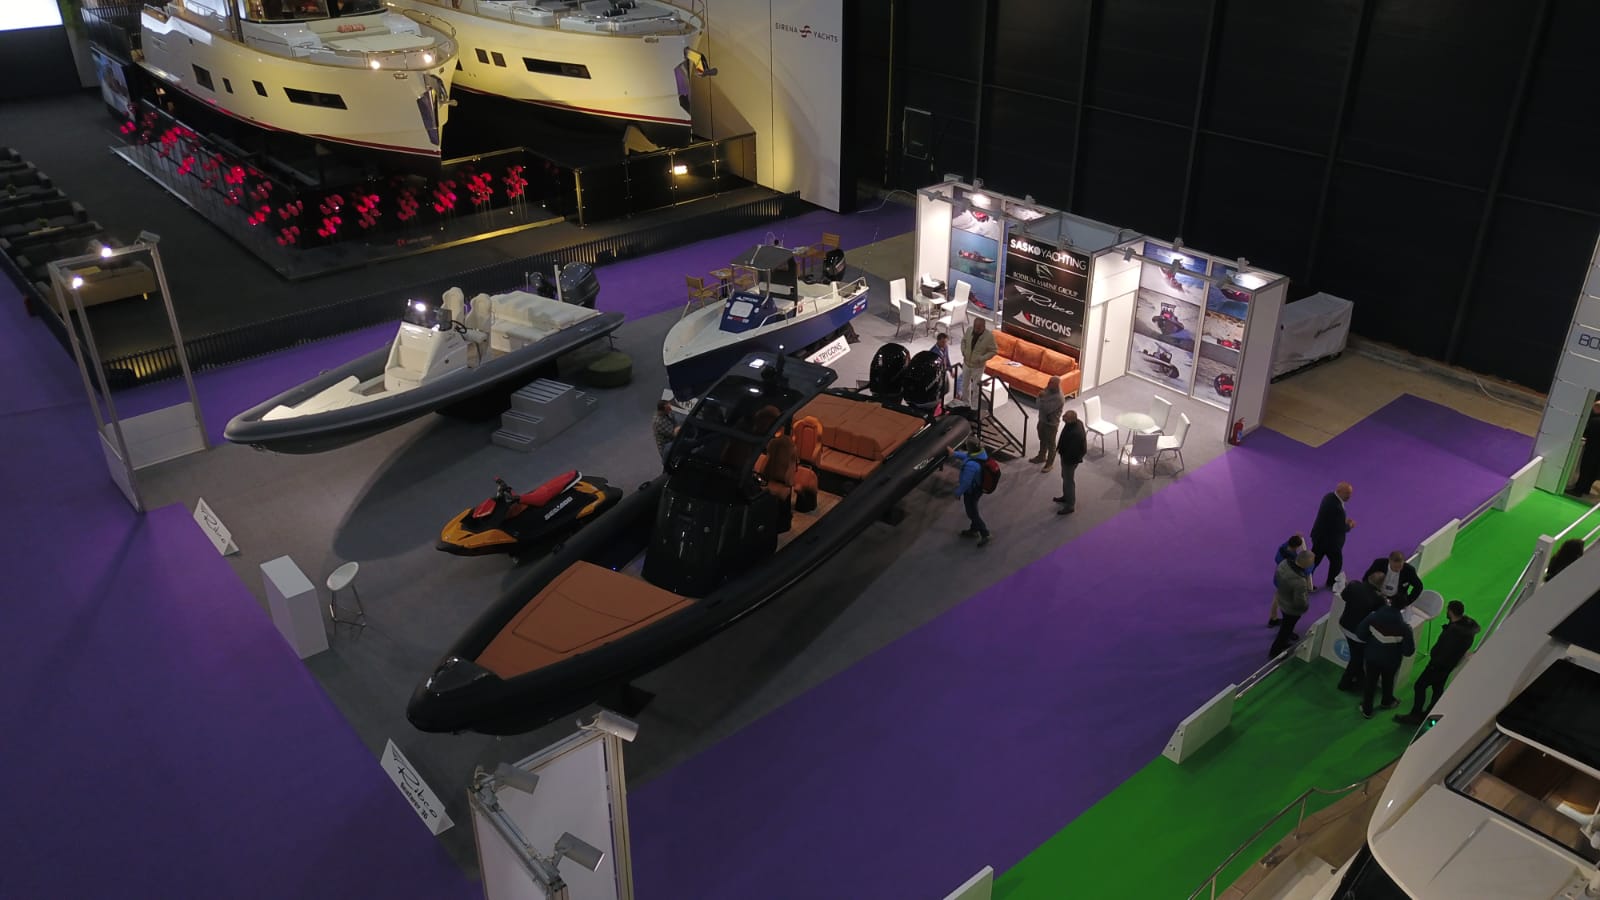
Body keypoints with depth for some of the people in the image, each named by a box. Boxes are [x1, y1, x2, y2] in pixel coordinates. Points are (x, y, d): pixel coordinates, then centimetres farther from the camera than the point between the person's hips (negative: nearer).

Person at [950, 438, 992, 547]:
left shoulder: (971, 465, -41)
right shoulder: (982, 452, -16)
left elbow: (966, 482, -28)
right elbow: (967, 455, 7)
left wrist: (958, 492, -11)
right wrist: (955, 453, 14)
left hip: (971, 491, -8)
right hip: (980, 487, 8)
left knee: (972, 513, 15)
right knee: (972, 509, 29)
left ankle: (984, 535, 26)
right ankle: (973, 530, 48)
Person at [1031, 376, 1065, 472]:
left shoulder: (1059, 398, -32)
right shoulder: (1048, 389, -7)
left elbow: (1047, 409, -33)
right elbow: (1040, 402, 4)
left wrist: (1042, 398, -25)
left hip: (1051, 423, -8)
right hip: (1042, 419, 8)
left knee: (1050, 444, 11)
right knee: (1042, 440, 26)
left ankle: (1050, 463, 29)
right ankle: (1041, 457, 47)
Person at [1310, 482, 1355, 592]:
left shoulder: (1329, 496, -4)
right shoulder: (1336, 506, -33)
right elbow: (1340, 528, -25)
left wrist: (1344, 520, 3)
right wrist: (1350, 526, -6)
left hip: (1319, 535, 8)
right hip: (1329, 539, -8)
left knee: (1314, 560, 18)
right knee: (1337, 561, 17)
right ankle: (1332, 583, 38)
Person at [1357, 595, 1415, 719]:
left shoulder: (1374, 616, -23)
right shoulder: (1403, 627, -29)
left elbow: (1360, 632, -12)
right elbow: (1409, 651, -19)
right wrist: (1408, 632, -3)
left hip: (1372, 656, 1)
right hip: (1391, 661, -1)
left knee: (1370, 682, 18)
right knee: (1388, 681, 27)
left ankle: (1367, 710, 31)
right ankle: (1387, 702, 54)